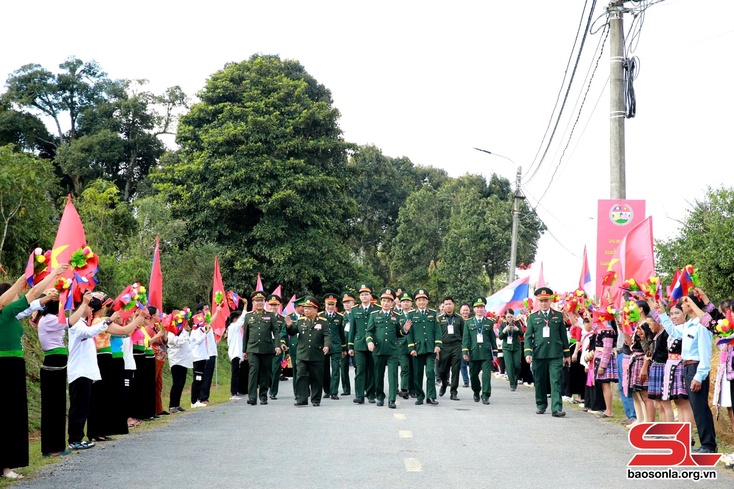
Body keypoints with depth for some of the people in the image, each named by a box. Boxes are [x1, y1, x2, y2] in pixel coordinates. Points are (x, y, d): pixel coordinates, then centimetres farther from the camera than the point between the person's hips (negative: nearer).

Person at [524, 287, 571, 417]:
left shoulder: (558, 316, 11)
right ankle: (541, 405, 24)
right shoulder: (533, 317, 10)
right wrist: (528, 352, -8)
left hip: (555, 355, -1)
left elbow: (563, 335, 13)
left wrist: (567, 354, 12)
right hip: (538, 354, 1)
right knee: (540, 382, 8)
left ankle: (556, 409, -13)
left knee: (556, 382, -8)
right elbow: (528, 336, 5)